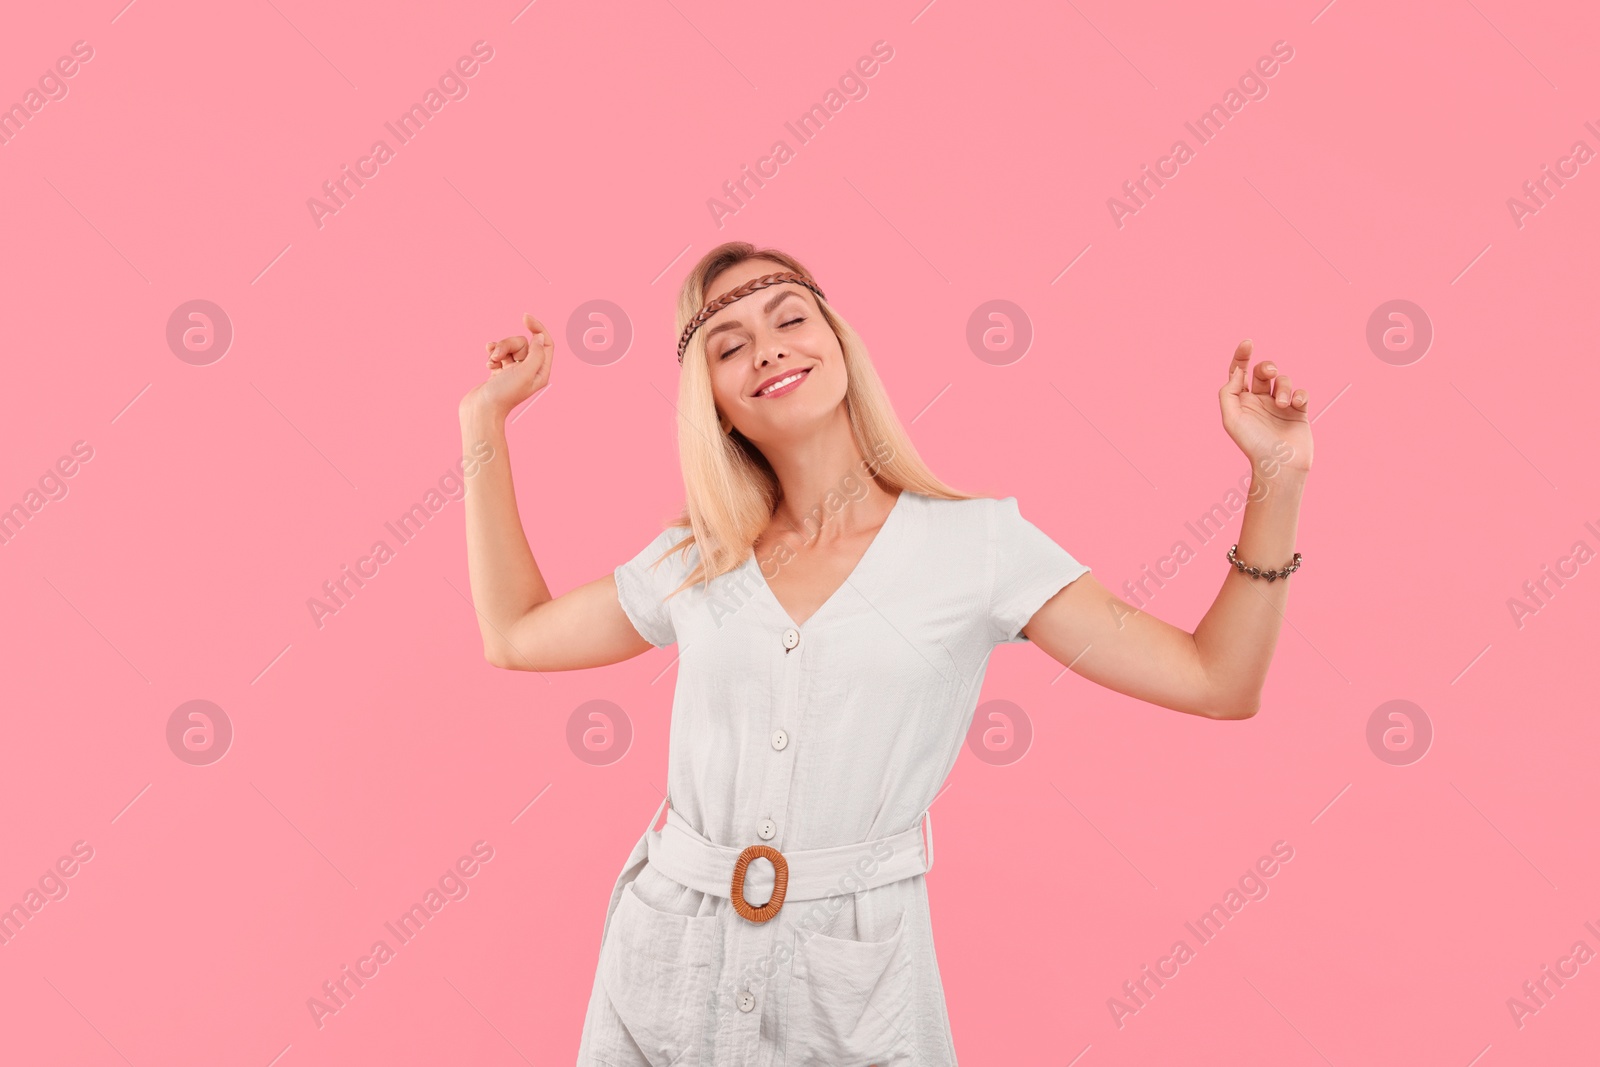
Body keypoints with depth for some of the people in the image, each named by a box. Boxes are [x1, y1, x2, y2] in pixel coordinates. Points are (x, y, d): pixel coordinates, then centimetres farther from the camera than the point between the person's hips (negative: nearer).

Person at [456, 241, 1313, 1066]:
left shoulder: (975, 540, -5)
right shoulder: (695, 561, 4)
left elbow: (1218, 681, -6)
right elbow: (515, 633, 12)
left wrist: (1276, 481, -15)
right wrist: (486, 417, 14)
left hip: (854, 981, -3)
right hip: (666, 958, 3)